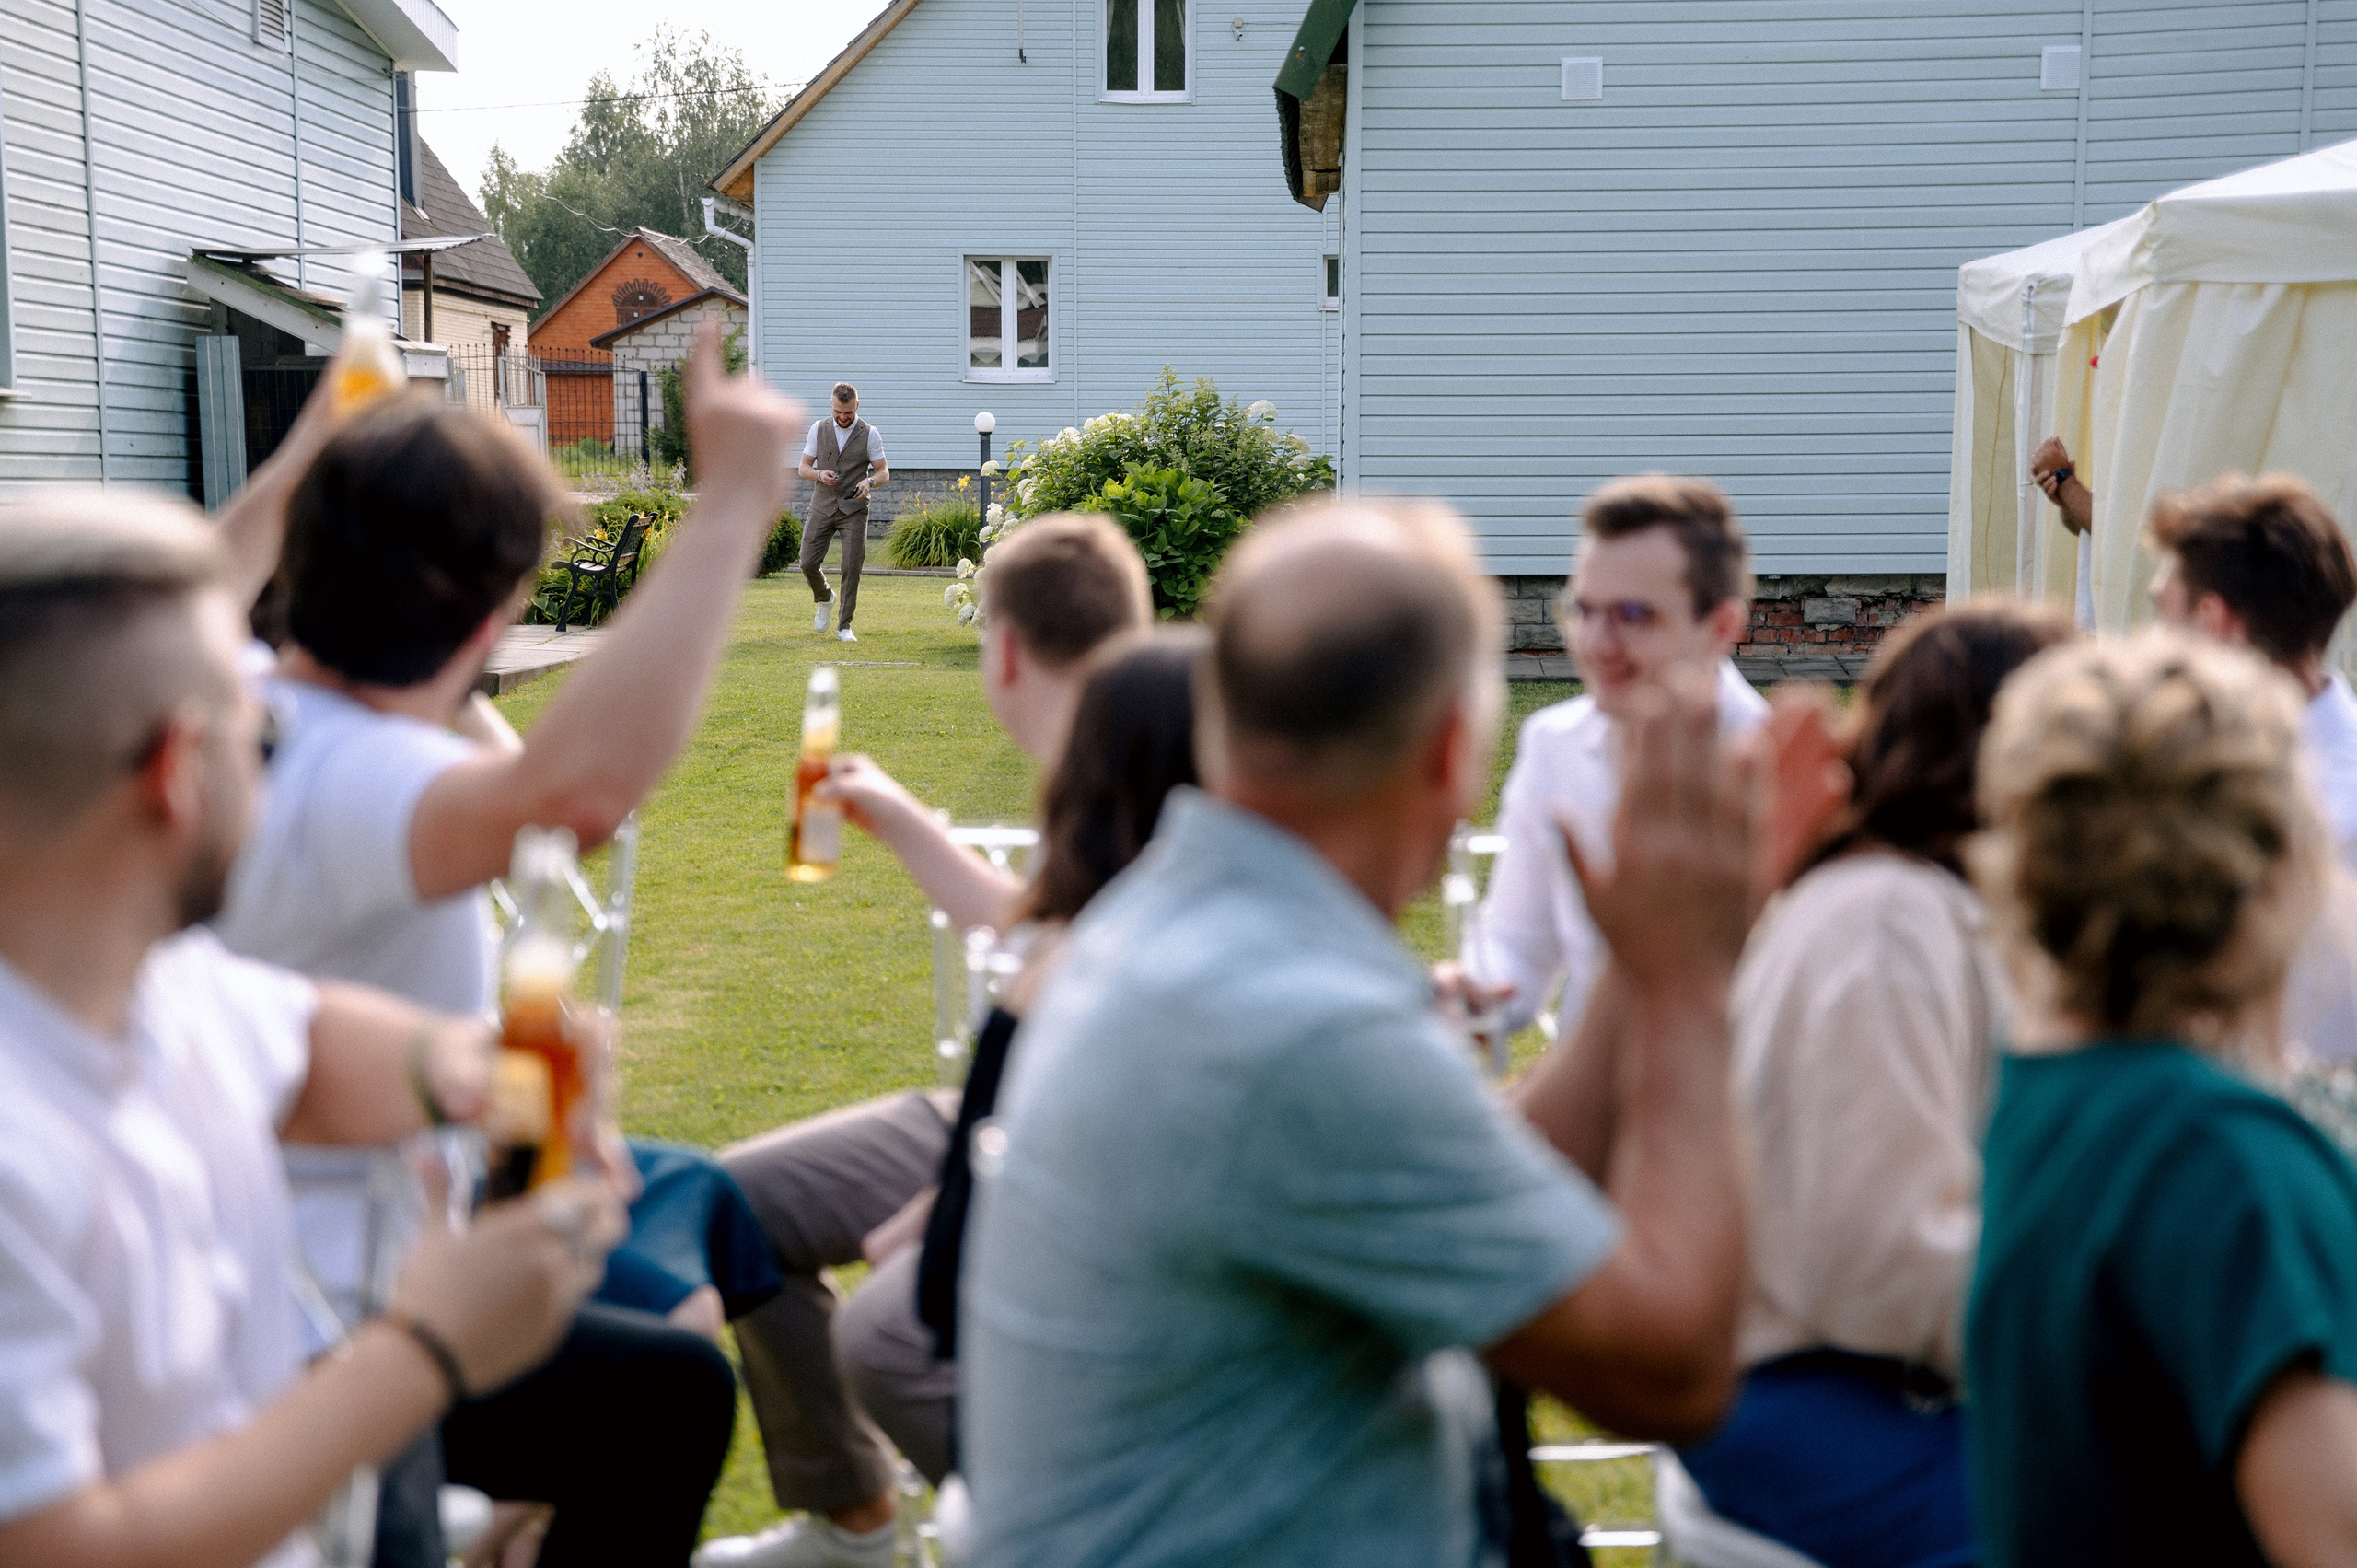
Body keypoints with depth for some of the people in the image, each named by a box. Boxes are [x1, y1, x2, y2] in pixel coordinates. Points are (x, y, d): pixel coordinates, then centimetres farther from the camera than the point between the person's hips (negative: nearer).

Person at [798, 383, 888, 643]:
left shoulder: (869, 434, -1)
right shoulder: (819, 429, 5)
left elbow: (884, 472, 2)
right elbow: (803, 468, 9)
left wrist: (869, 481, -20)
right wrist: (820, 474, -14)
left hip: (854, 510, -2)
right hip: (822, 507, 2)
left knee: (852, 568, -8)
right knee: (809, 563, -6)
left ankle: (844, 626, 2)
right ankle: (825, 598, 26)